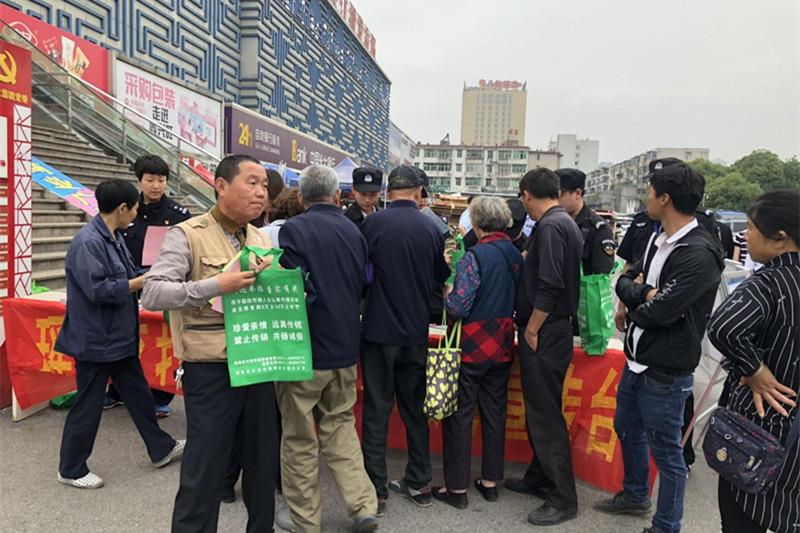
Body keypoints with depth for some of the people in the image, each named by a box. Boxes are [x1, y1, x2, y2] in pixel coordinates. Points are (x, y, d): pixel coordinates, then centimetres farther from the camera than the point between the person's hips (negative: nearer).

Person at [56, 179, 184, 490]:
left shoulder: (115, 237, 8)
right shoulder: (87, 242, -22)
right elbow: (97, 289, -27)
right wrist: (142, 282, -20)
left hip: (120, 336, 10)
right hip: (95, 339, -9)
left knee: (138, 394, 18)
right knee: (88, 405, 6)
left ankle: (161, 449, 32)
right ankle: (71, 469, 25)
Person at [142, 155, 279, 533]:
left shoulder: (262, 239, 11)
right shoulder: (188, 235, -7)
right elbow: (152, 293, -15)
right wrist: (216, 285, -25)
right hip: (211, 370, -6)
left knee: (263, 461, 18)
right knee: (205, 470, 6)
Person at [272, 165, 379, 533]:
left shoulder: (295, 229, -14)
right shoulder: (354, 231, 3)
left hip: (305, 349, -5)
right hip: (345, 349, 5)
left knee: (300, 437, 10)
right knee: (340, 425, 20)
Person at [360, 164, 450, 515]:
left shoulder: (373, 223, -11)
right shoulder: (431, 228, -1)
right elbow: (442, 279, 9)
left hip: (379, 330, -3)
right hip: (416, 331, 3)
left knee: (376, 411, 7)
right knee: (414, 408, 16)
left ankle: (376, 490, 14)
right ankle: (419, 484, 26)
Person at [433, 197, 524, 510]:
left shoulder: (475, 257, -17)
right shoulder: (516, 255, 3)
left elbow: (458, 307, -20)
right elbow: (518, 299, 9)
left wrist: (446, 295, -1)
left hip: (473, 346, -6)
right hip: (502, 347, 6)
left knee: (459, 415, 6)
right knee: (495, 413, 15)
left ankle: (457, 487, 15)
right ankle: (490, 481, 28)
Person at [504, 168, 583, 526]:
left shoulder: (550, 226, -18)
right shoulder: (565, 222, 13)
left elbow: (549, 286, -25)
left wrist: (531, 329, -16)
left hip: (544, 334, -10)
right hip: (553, 329, 10)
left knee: (545, 415, 0)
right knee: (539, 409, 19)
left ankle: (563, 499, 12)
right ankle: (539, 478, 33)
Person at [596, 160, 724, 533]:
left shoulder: (700, 254, -23)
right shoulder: (659, 240, 6)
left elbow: (658, 312, -26)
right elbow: (624, 281, 6)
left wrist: (637, 299, -6)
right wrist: (644, 293, -15)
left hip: (665, 372, -9)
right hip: (636, 360, 9)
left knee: (666, 451, 8)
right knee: (627, 430, 25)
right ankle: (634, 495, 48)